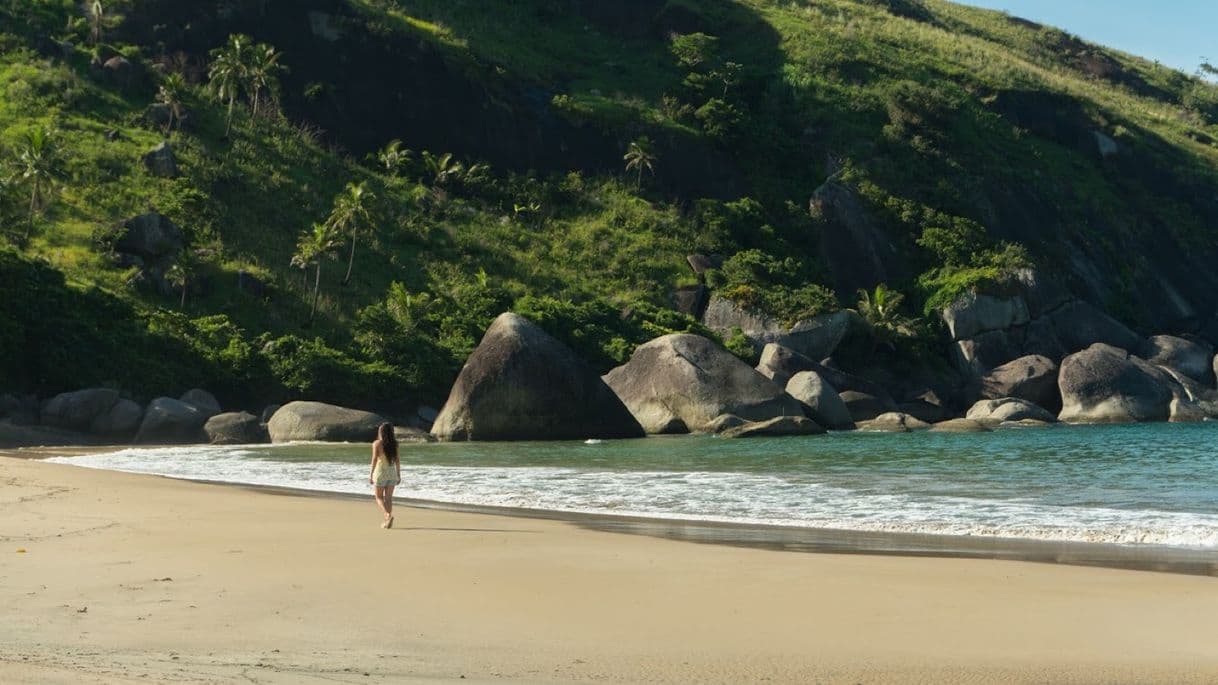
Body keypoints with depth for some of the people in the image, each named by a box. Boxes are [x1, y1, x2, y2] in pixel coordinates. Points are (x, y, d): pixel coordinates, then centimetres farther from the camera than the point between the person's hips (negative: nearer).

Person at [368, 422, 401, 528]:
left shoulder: (377, 443, -8)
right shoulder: (394, 443, 1)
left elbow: (375, 459, -13)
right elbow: (397, 460, 2)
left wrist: (371, 474, -9)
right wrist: (399, 474, 9)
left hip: (380, 472, -3)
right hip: (392, 472, 3)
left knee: (379, 497, 9)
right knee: (388, 498, 9)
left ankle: (387, 515, -15)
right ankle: (388, 521, 3)